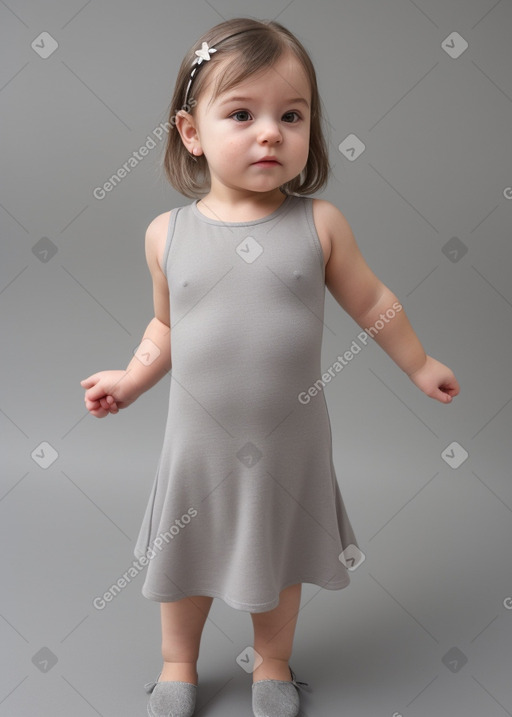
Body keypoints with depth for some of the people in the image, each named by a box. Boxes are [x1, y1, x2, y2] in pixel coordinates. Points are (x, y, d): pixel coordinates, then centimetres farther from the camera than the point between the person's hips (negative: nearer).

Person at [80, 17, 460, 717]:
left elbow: (371, 301, 3)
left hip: (291, 439, 0)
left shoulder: (319, 222, -11)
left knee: (281, 555, 19)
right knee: (188, 555, 19)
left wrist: (419, 364, 12)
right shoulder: (168, 233, -7)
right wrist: (131, 380, 1)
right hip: (200, 441, 1)